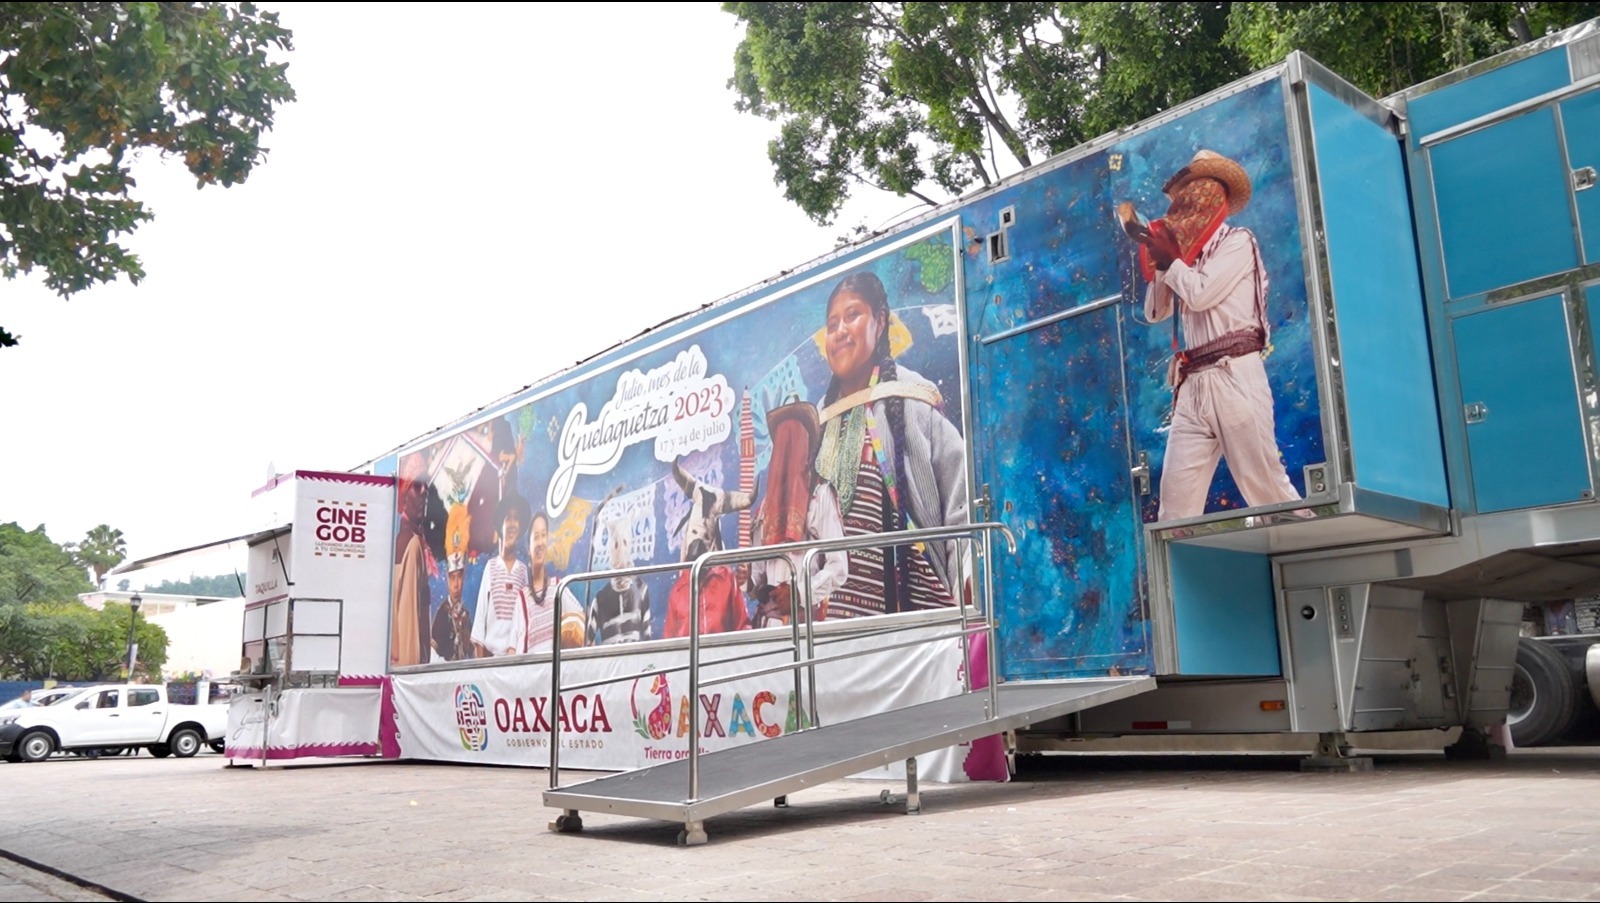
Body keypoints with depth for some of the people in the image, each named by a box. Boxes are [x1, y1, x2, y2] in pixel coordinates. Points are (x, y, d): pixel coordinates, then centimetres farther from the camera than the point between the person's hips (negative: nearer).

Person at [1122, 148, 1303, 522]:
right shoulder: (1190, 256, 23)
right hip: (1193, 384, 7)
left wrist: (1168, 258, 4)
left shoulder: (1238, 241, 3)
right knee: (1175, 495, -1)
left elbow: (1200, 293, -10)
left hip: (1234, 375, -7)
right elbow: (1154, 311, 21)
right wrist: (1160, 259, 11)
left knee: (1264, 483, -8)